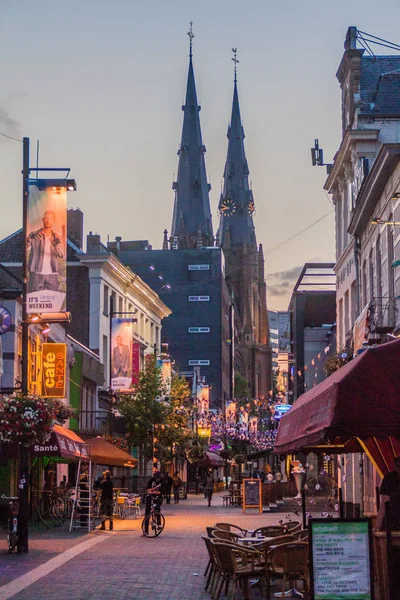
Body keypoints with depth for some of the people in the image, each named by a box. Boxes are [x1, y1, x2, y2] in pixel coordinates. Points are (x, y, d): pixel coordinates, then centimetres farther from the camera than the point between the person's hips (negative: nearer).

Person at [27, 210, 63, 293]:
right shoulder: (34, 235, 2)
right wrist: (30, 239, -35)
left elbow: (61, 255, -6)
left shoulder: (57, 238, 9)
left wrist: (57, 245, -27)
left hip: (51, 275, 2)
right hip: (36, 274, -2)